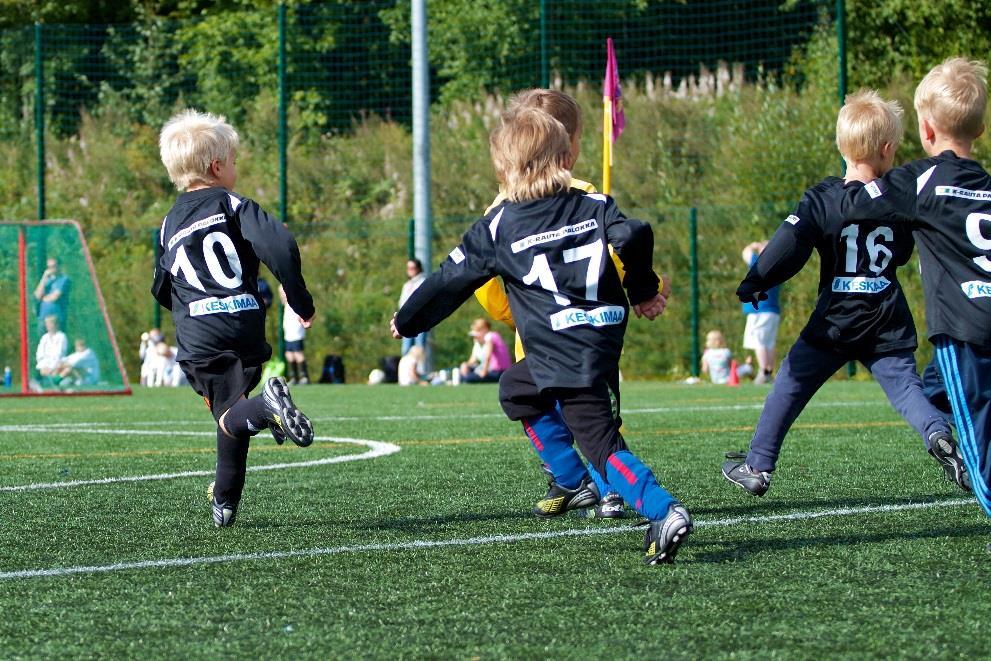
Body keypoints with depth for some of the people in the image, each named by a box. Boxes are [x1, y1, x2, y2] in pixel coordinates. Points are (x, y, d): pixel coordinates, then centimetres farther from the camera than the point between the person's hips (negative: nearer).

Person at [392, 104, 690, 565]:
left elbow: (450, 281, 11)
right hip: (605, 339, 5)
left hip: (560, 356, -5)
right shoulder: (594, 206, 10)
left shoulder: (497, 227, 4)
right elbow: (634, 236, -8)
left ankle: (663, 511, -14)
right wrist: (644, 293, 9)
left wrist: (406, 323, 26)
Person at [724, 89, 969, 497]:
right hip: (888, 325, 2)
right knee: (905, 386, 3)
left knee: (790, 387, 9)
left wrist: (754, 284, -6)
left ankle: (758, 467, 13)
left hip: (835, 322, -2)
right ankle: (939, 436, -27)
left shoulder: (822, 199, -8)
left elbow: (788, 248, -15)